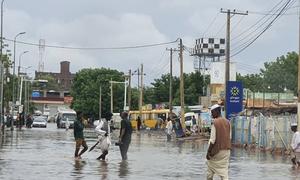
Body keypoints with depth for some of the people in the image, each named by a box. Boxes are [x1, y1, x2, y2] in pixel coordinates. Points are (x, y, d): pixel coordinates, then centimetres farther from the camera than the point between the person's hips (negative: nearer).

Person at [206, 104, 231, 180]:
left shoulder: (215, 123, -14)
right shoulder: (227, 122, 5)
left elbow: (212, 140, -15)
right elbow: (229, 136, 10)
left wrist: (208, 152, -9)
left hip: (217, 151, -5)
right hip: (226, 150, 5)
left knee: (210, 168, 13)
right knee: (224, 169, 5)